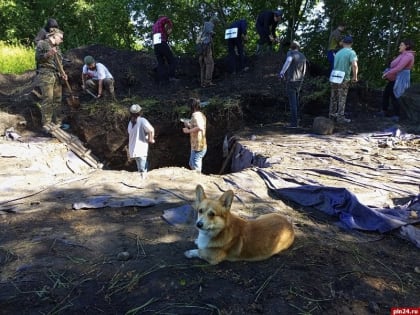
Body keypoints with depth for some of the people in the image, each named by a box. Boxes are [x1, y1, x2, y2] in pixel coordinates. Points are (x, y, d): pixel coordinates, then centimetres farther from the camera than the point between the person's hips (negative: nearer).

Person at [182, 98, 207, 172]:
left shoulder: (195, 115, -17)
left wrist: (188, 131, -21)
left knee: (196, 169, -2)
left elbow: (199, 128, -33)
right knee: (191, 164, 26)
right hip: (202, 145, 10)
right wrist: (190, 125, 17)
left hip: (197, 147, -10)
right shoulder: (202, 115, 12)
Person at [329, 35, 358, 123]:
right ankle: (340, 117, 5)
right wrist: (355, 76, -12)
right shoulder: (351, 52, -9)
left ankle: (332, 114, 23)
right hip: (343, 79, -6)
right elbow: (354, 65, -22)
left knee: (333, 98, 14)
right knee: (342, 99, 2)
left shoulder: (338, 52, 11)